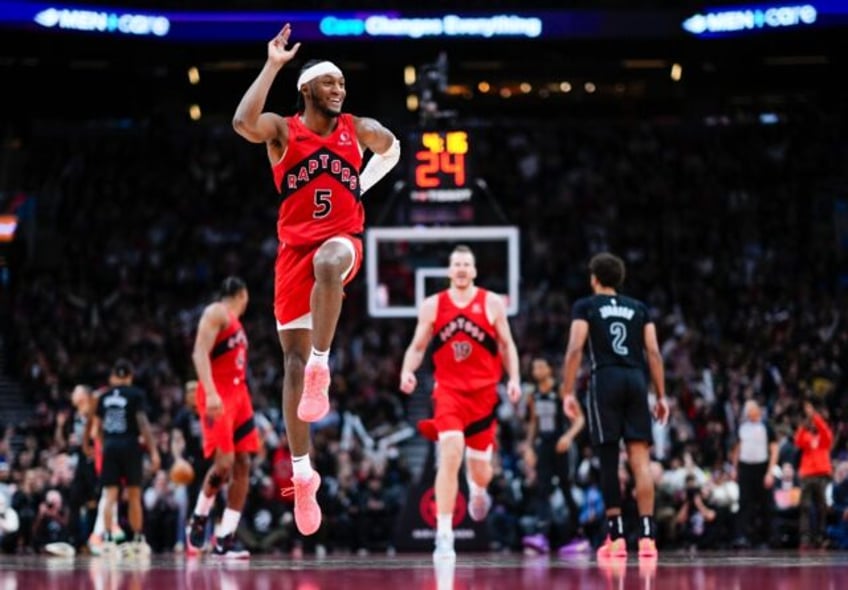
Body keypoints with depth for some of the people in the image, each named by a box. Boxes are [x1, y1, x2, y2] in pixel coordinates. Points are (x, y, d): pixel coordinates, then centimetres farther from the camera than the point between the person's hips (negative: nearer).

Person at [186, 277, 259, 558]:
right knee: (224, 463, -17)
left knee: (243, 465, 1)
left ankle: (225, 539, 0)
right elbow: (200, 352, -18)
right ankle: (198, 519, 6)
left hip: (239, 394, 9)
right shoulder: (216, 313, -6)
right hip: (218, 397, -9)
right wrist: (211, 393, -29)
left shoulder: (235, 321, 22)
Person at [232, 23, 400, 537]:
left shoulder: (358, 130, 8)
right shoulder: (282, 131, 0)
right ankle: (303, 473, 1)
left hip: (342, 238, 0)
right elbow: (244, 123, -23)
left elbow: (392, 148, 30)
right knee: (294, 359, -4)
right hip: (295, 246, 0)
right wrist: (273, 65, -20)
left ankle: (321, 368, -36)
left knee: (328, 263, -41)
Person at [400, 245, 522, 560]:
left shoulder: (492, 303, 3)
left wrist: (514, 378, -5)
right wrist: (407, 371, -12)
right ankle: (444, 535, -20)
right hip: (448, 391, -1)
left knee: (480, 470, 8)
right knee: (450, 456, -21)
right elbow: (417, 346, 8)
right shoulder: (432, 305, 3)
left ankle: (477, 490, 50)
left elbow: (507, 345, 9)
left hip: (483, 392, 1)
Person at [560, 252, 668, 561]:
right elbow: (654, 352, 9)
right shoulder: (639, 308, 16)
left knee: (609, 461, 3)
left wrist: (568, 392, -3)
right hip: (636, 380, 2)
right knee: (640, 459, -3)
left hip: (605, 379, -2)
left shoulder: (585, 306, 7)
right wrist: (661, 396, 10)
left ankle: (616, 536, 2)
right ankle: (647, 536, -12)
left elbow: (575, 349, -4)